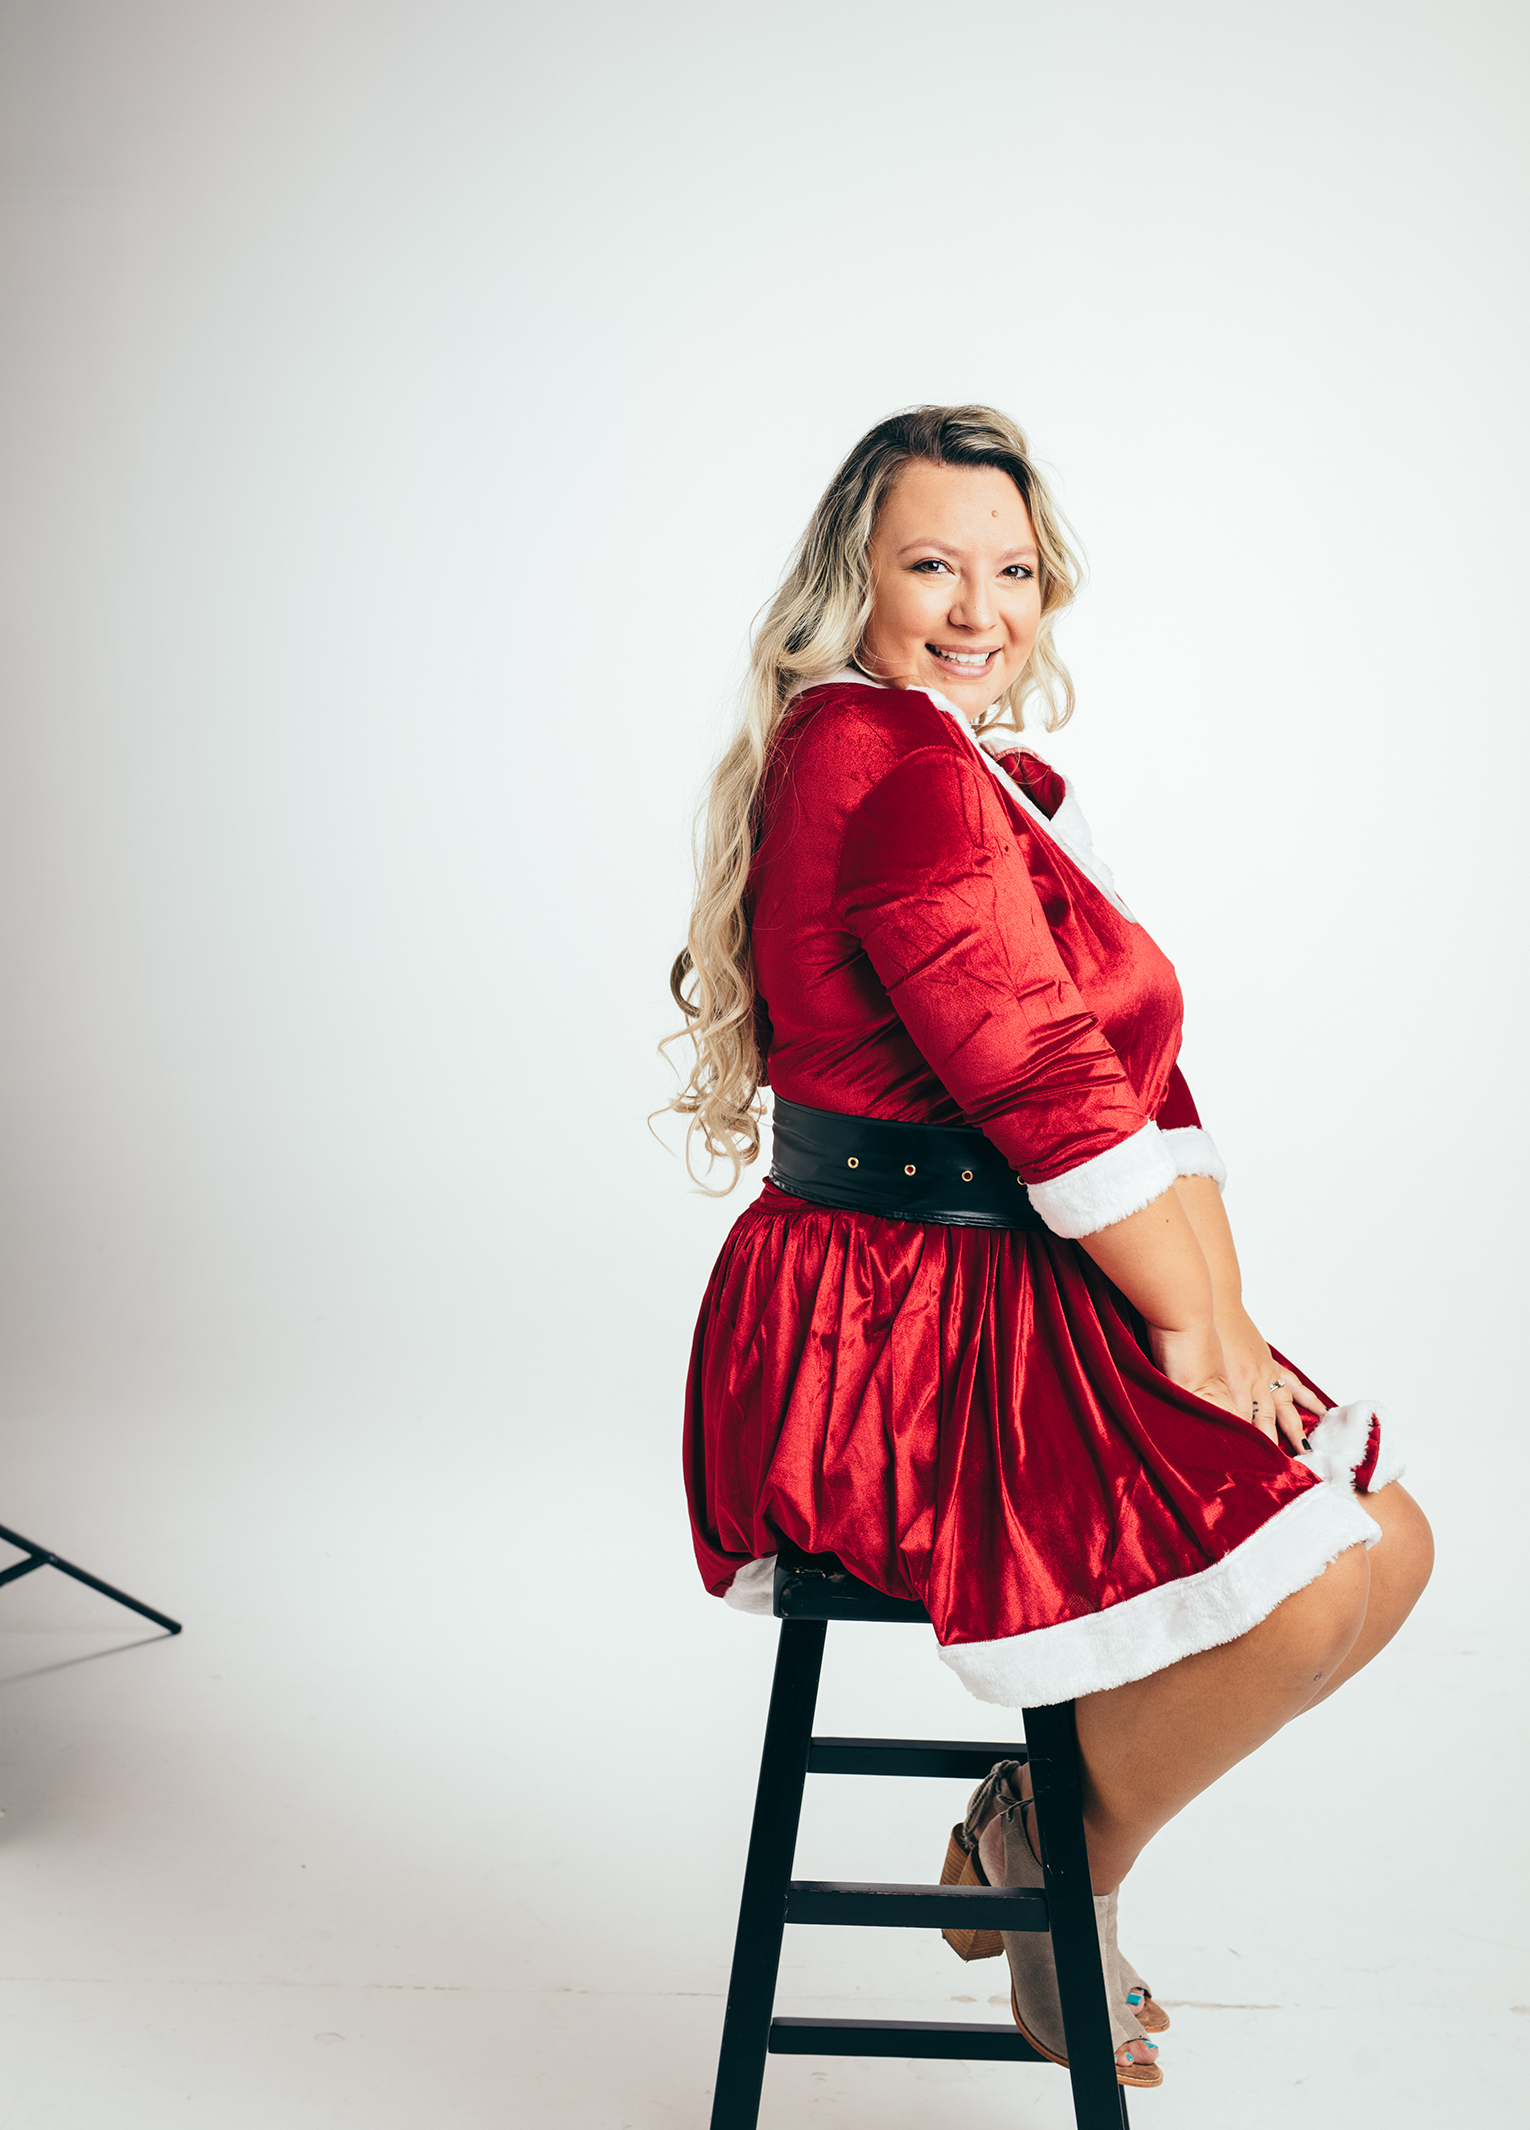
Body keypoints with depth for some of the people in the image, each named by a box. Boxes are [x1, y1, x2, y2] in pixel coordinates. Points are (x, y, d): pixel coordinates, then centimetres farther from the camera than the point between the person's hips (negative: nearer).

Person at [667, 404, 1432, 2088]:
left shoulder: (994, 781, 19)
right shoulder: (885, 759, -14)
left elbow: (1138, 1071, 12)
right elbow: (1038, 1074, -19)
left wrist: (1220, 1311, 0)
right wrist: (1191, 1322, -10)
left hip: (1014, 1312, 10)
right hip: (882, 1334, -10)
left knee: (1384, 1541, 6)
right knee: (1296, 1583, -21)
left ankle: (1039, 1817, 19)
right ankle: (1069, 1880, 8)